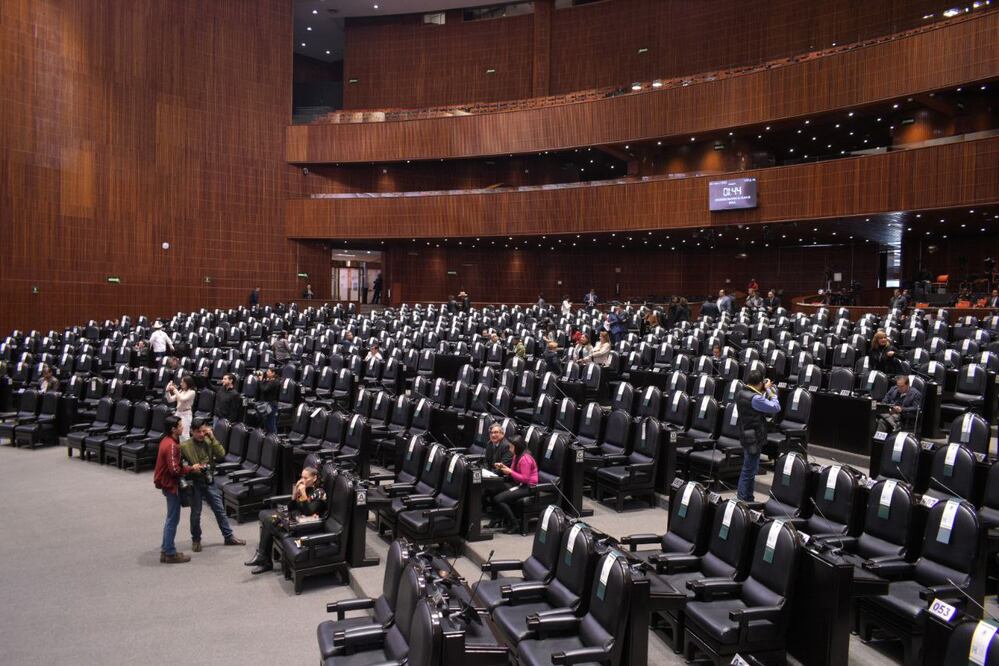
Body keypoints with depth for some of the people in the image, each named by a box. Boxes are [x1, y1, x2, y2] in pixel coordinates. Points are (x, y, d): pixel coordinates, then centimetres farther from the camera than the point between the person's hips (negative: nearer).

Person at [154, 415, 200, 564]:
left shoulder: (166, 441, 8)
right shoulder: (171, 445, -23)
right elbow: (175, 469, -26)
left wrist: (187, 467, 10)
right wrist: (191, 469, -14)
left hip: (167, 483, 10)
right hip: (171, 484, -10)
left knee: (171, 518, 18)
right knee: (173, 519, -1)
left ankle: (165, 549, 25)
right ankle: (170, 554, 6)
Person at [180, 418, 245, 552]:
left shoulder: (209, 442, -2)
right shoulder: (185, 446, -10)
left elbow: (221, 454, -15)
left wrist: (212, 438, -19)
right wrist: (192, 468, -20)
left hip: (210, 482, 3)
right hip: (195, 484, -3)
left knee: (220, 510, 9)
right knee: (196, 513, 9)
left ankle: (228, 537, 19)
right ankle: (196, 540, 28)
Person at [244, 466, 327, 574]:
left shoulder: (319, 493, -8)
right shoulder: (303, 488, 13)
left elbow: (308, 512, -18)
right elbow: (290, 508, 10)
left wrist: (303, 494, -20)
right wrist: (295, 492, -4)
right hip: (292, 518, 8)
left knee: (268, 521, -20)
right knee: (264, 514, -9)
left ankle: (261, 556, -3)